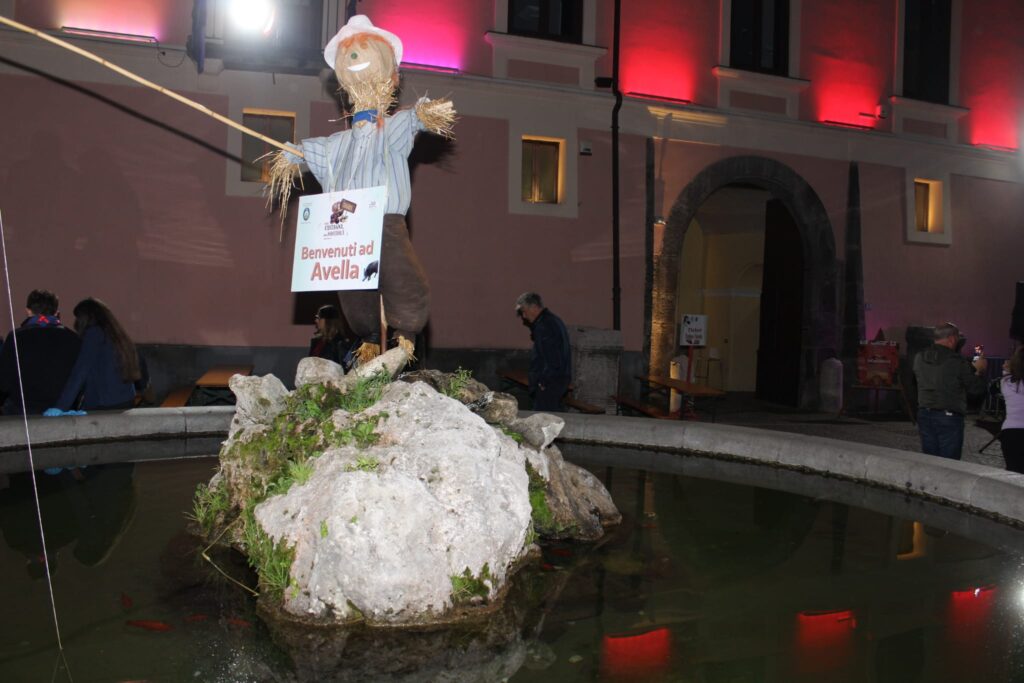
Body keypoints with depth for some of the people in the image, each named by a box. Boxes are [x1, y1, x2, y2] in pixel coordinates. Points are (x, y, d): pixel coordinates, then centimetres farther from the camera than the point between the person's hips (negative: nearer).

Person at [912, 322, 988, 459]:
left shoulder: (919, 358, 3)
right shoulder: (958, 361, -13)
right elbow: (977, 388, -4)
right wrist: (980, 370, 16)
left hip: (924, 414, 5)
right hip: (949, 417, -5)